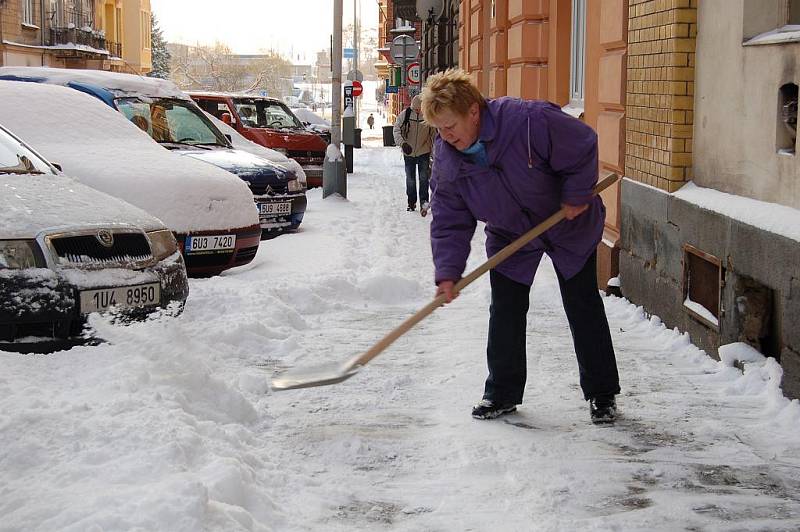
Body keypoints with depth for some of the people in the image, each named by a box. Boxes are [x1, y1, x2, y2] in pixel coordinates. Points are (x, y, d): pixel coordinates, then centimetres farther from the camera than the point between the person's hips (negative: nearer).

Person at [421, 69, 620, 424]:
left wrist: (576, 197, -19)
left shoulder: (531, 121, -34)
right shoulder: (446, 158, -17)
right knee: (505, 312, 0)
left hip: (570, 225, -4)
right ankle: (503, 393, 14)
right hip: (509, 236, 4)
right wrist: (447, 272, -21)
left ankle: (602, 394, 14)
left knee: (584, 308, 2)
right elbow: (449, 221, -12)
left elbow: (584, 148, -21)